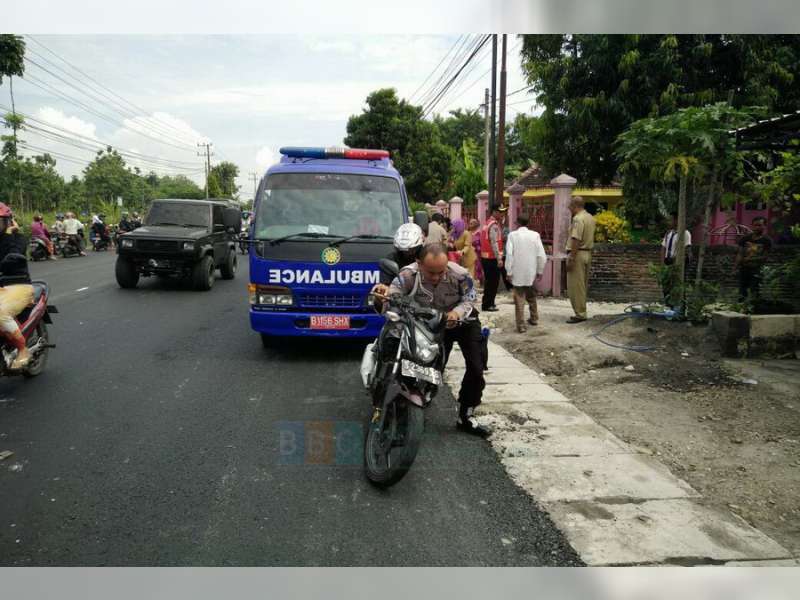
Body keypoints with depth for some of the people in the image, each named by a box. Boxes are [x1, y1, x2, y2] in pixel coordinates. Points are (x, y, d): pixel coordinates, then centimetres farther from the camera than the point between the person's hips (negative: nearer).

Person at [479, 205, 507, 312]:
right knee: (493, 282, -2)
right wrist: (499, 259, -23)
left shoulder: (488, 223, 15)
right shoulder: (494, 225, -16)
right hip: (492, 258, -10)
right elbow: (494, 243, -22)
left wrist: (501, 222, 10)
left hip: (486, 257, 10)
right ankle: (487, 305, 4)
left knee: (490, 281, 17)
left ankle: (488, 303, 26)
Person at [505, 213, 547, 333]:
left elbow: (509, 254, -13)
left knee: (519, 299, 2)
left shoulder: (512, 235, -8)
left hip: (517, 273, -3)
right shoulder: (535, 235, -3)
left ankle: (521, 325, 0)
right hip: (531, 273, 3)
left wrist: (509, 272, -6)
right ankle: (534, 318, 37)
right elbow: (542, 255, -4)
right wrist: (540, 271, 7)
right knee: (531, 297, 22)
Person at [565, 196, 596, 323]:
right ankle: (581, 312, 20)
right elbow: (589, 237, 15)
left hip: (578, 254, -10)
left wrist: (571, 259, -21)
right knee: (583, 285, 14)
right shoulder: (590, 218, 13)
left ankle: (580, 314, 0)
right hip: (588, 253, 10)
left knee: (575, 286, -3)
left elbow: (576, 240, -22)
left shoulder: (578, 219, -16)